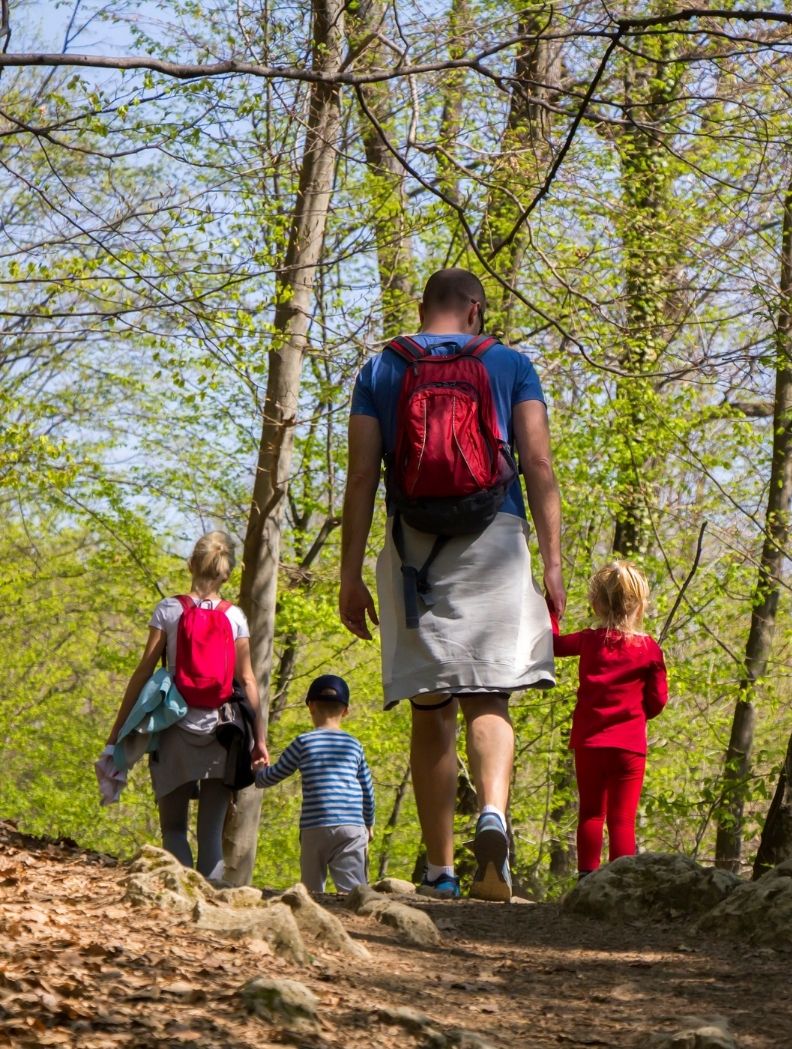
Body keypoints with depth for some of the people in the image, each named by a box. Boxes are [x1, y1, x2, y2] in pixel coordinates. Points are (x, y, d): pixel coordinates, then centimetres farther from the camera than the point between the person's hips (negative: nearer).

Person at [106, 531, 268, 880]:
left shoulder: (169, 610, -1)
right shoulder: (235, 617, 3)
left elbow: (143, 672, -3)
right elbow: (247, 681, 1)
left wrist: (117, 730, 2)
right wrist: (259, 739, 5)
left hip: (178, 731, -1)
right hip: (222, 733, 1)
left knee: (173, 827, 6)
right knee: (212, 832, 5)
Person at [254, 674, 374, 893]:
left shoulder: (303, 743, 4)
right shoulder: (354, 746, 13)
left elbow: (274, 775, 13)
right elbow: (367, 789, 20)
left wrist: (256, 774, 37)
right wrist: (369, 824, 35)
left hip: (314, 828, -1)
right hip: (352, 826, 1)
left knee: (311, 889, 7)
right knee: (352, 889, -9)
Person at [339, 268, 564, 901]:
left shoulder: (381, 369, 12)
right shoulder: (510, 364, 10)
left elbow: (362, 476, 5)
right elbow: (538, 463, 0)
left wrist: (351, 576, 4)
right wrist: (552, 560, -1)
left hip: (413, 545, 1)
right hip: (494, 540, -1)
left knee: (430, 712, 6)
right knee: (488, 699, -3)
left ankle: (440, 871, 6)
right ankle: (493, 813, -32)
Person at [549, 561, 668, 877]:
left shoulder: (589, 641, 0)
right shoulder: (649, 649, -3)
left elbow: (553, 642, 17)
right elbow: (657, 700, 0)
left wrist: (551, 604, 29)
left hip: (589, 742, 1)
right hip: (629, 745, -1)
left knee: (591, 812, 11)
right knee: (622, 818, 0)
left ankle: (587, 875, 5)